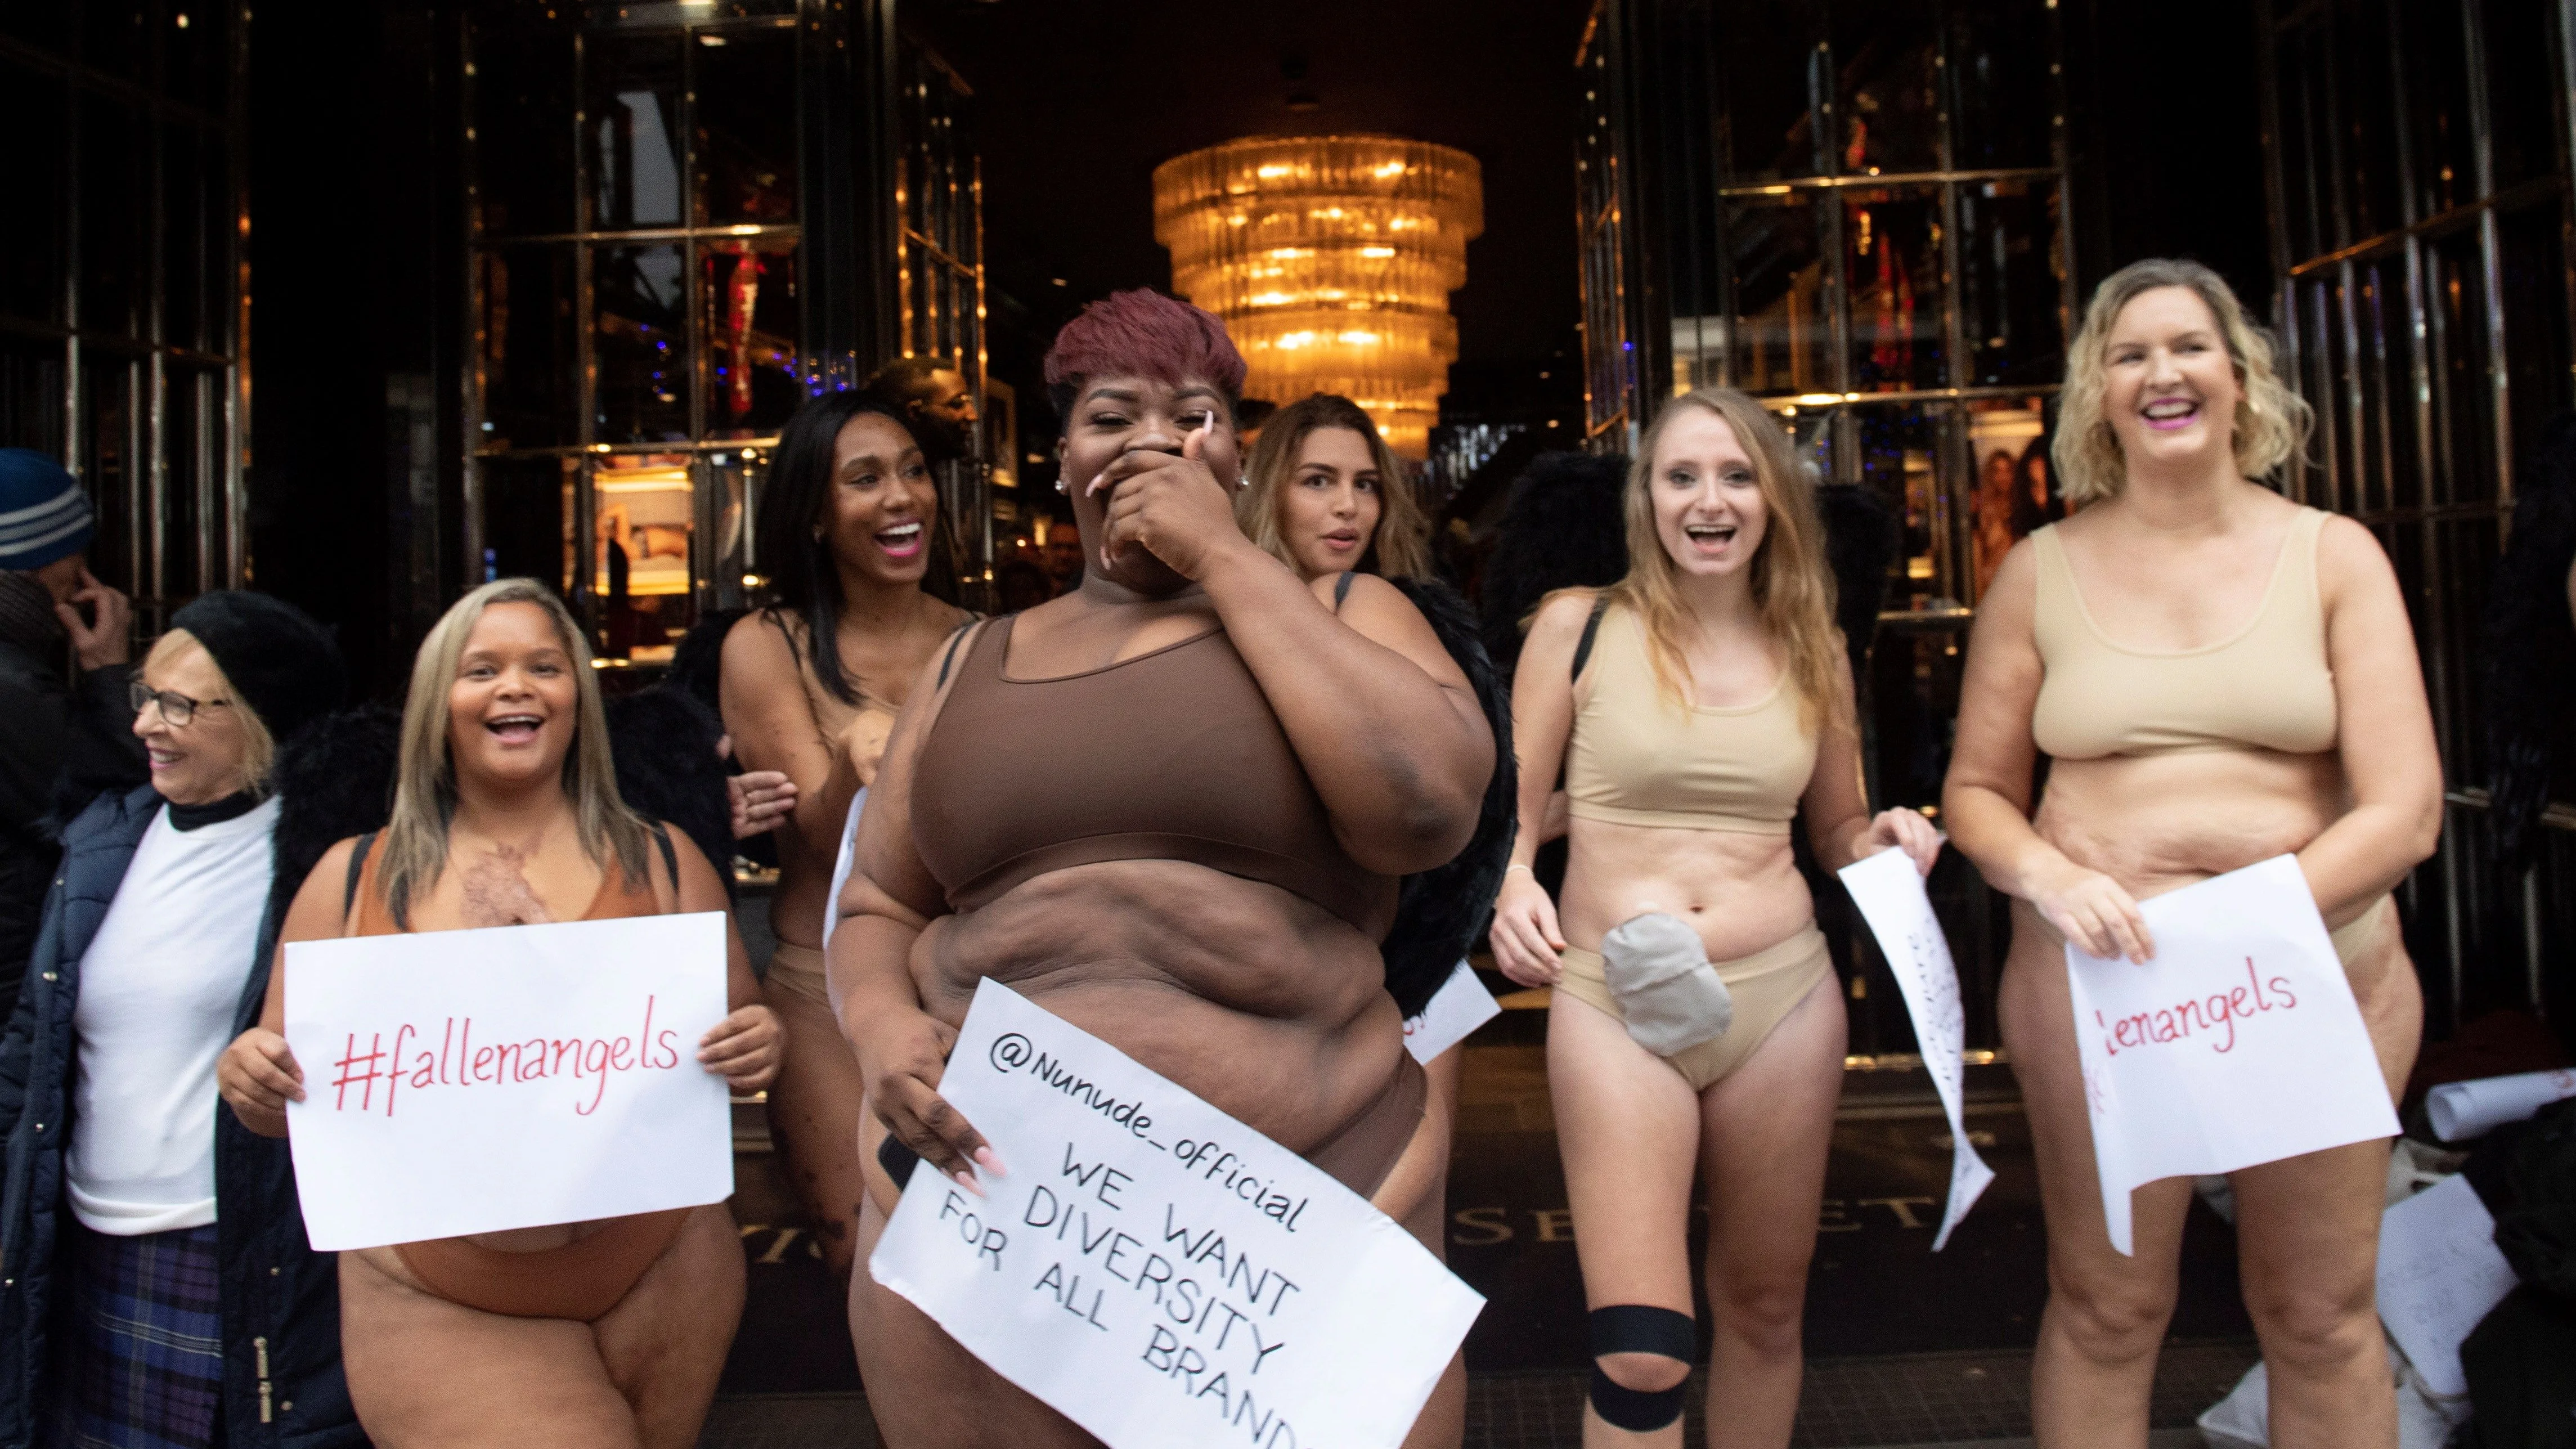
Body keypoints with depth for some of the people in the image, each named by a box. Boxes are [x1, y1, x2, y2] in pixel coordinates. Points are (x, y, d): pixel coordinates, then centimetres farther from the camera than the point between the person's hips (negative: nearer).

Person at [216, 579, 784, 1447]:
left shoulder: (661, 862, 4)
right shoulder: (352, 879, 5)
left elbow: (744, 1038, 9)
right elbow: (283, 1101, 10)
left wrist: (754, 1052, -13)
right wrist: (251, 1077, -11)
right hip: (436, 1307, -1)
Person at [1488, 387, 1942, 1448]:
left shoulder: (1812, 652, 9)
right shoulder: (1579, 626, -1)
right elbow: (1513, 807, 3)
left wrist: (1882, 840, -2)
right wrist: (1511, 889, -18)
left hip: (1783, 997, 4)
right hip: (1615, 1003, -3)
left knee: (1764, 1309, 17)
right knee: (1642, 1354, -10)